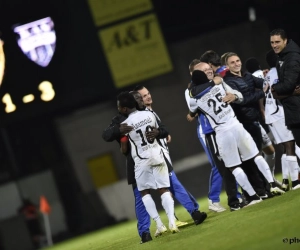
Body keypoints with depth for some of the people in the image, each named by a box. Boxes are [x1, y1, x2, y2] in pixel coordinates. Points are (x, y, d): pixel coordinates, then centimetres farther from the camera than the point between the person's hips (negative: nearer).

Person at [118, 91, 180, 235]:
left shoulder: (125, 125, -14)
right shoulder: (149, 115, -1)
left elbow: (124, 150, -6)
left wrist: (122, 149, 17)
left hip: (141, 160, -3)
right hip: (157, 155, 3)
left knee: (144, 192, 14)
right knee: (164, 190, 5)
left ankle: (159, 225, 3)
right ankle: (172, 222, -12)